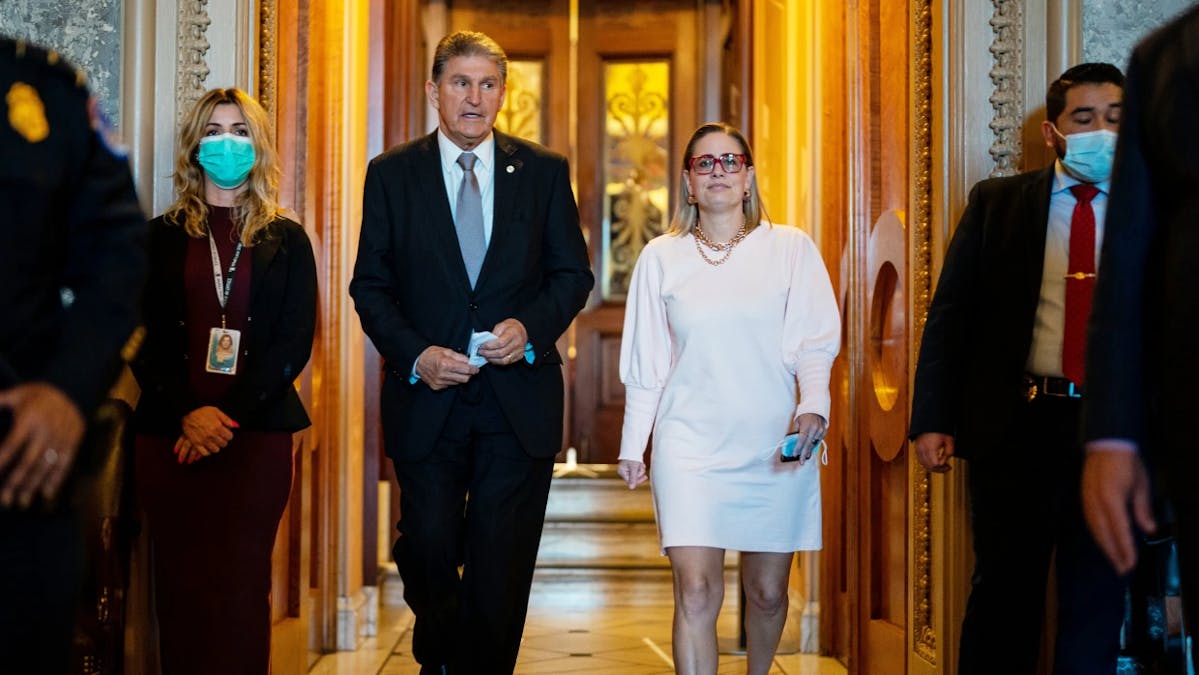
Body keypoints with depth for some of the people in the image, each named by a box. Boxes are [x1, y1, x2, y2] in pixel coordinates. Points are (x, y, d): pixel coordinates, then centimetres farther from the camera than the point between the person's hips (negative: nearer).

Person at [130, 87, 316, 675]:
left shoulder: (286, 240, 10)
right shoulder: (163, 237, 12)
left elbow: (295, 341, 1)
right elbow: (144, 341, 5)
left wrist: (227, 412, -11)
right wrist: (186, 413, -12)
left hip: (258, 433, -1)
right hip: (169, 433, 1)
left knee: (240, 587, -4)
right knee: (181, 585, 1)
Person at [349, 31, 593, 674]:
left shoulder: (544, 171, 6)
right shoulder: (391, 173, 4)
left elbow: (573, 274, 7)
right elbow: (370, 284, 4)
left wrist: (530, 327, -12)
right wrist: (414, 354, -12)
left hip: (519, 398, 0)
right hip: (427, 399, 0)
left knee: (502, 562, 3)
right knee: (427, 549, 4)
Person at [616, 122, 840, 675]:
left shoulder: (791, 248, 4)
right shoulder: (661, 257, 8)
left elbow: (814, 340, -1)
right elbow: (645, 364, 11)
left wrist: (814, 405, -19)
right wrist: (632, 445, 9)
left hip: (774, 444, 0)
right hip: (689, 445, 0)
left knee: (767, 590, 10)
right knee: (696, 592, -10)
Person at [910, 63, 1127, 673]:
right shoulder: (998, 203, 6)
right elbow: (950, 313, 3)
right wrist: (933, 418, -6)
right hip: (1018, 424, -1)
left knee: (1097, 598, 8)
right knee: (1005, 592, 6)